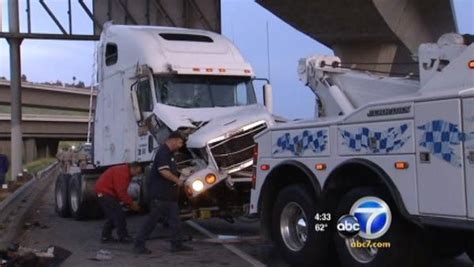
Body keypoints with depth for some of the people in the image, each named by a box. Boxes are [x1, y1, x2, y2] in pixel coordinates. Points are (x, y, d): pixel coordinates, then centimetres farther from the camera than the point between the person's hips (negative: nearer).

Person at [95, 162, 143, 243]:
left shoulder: (126, 173, 13)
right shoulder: (122, 173, -21)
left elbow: (122, 191, 18)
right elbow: (121, 192, -24)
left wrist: (129, 203, 7)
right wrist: (131, 203, -17)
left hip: (103, 193, 11)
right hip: (105, 193, -11)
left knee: (112, 215, 15)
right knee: (119, 214, -10)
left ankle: (106, 236, 18)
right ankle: (123, 236, -6)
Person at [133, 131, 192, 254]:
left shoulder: (169, 153, 17)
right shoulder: (163, 152, -16)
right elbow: (163, 171, -26)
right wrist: (177, 180, -15)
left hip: (169, 194, 10)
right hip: (161, 194, -10)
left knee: (175, 219, 9)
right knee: (153, 219, -5)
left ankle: (177, 244, 13)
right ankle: (139, 245, 3)